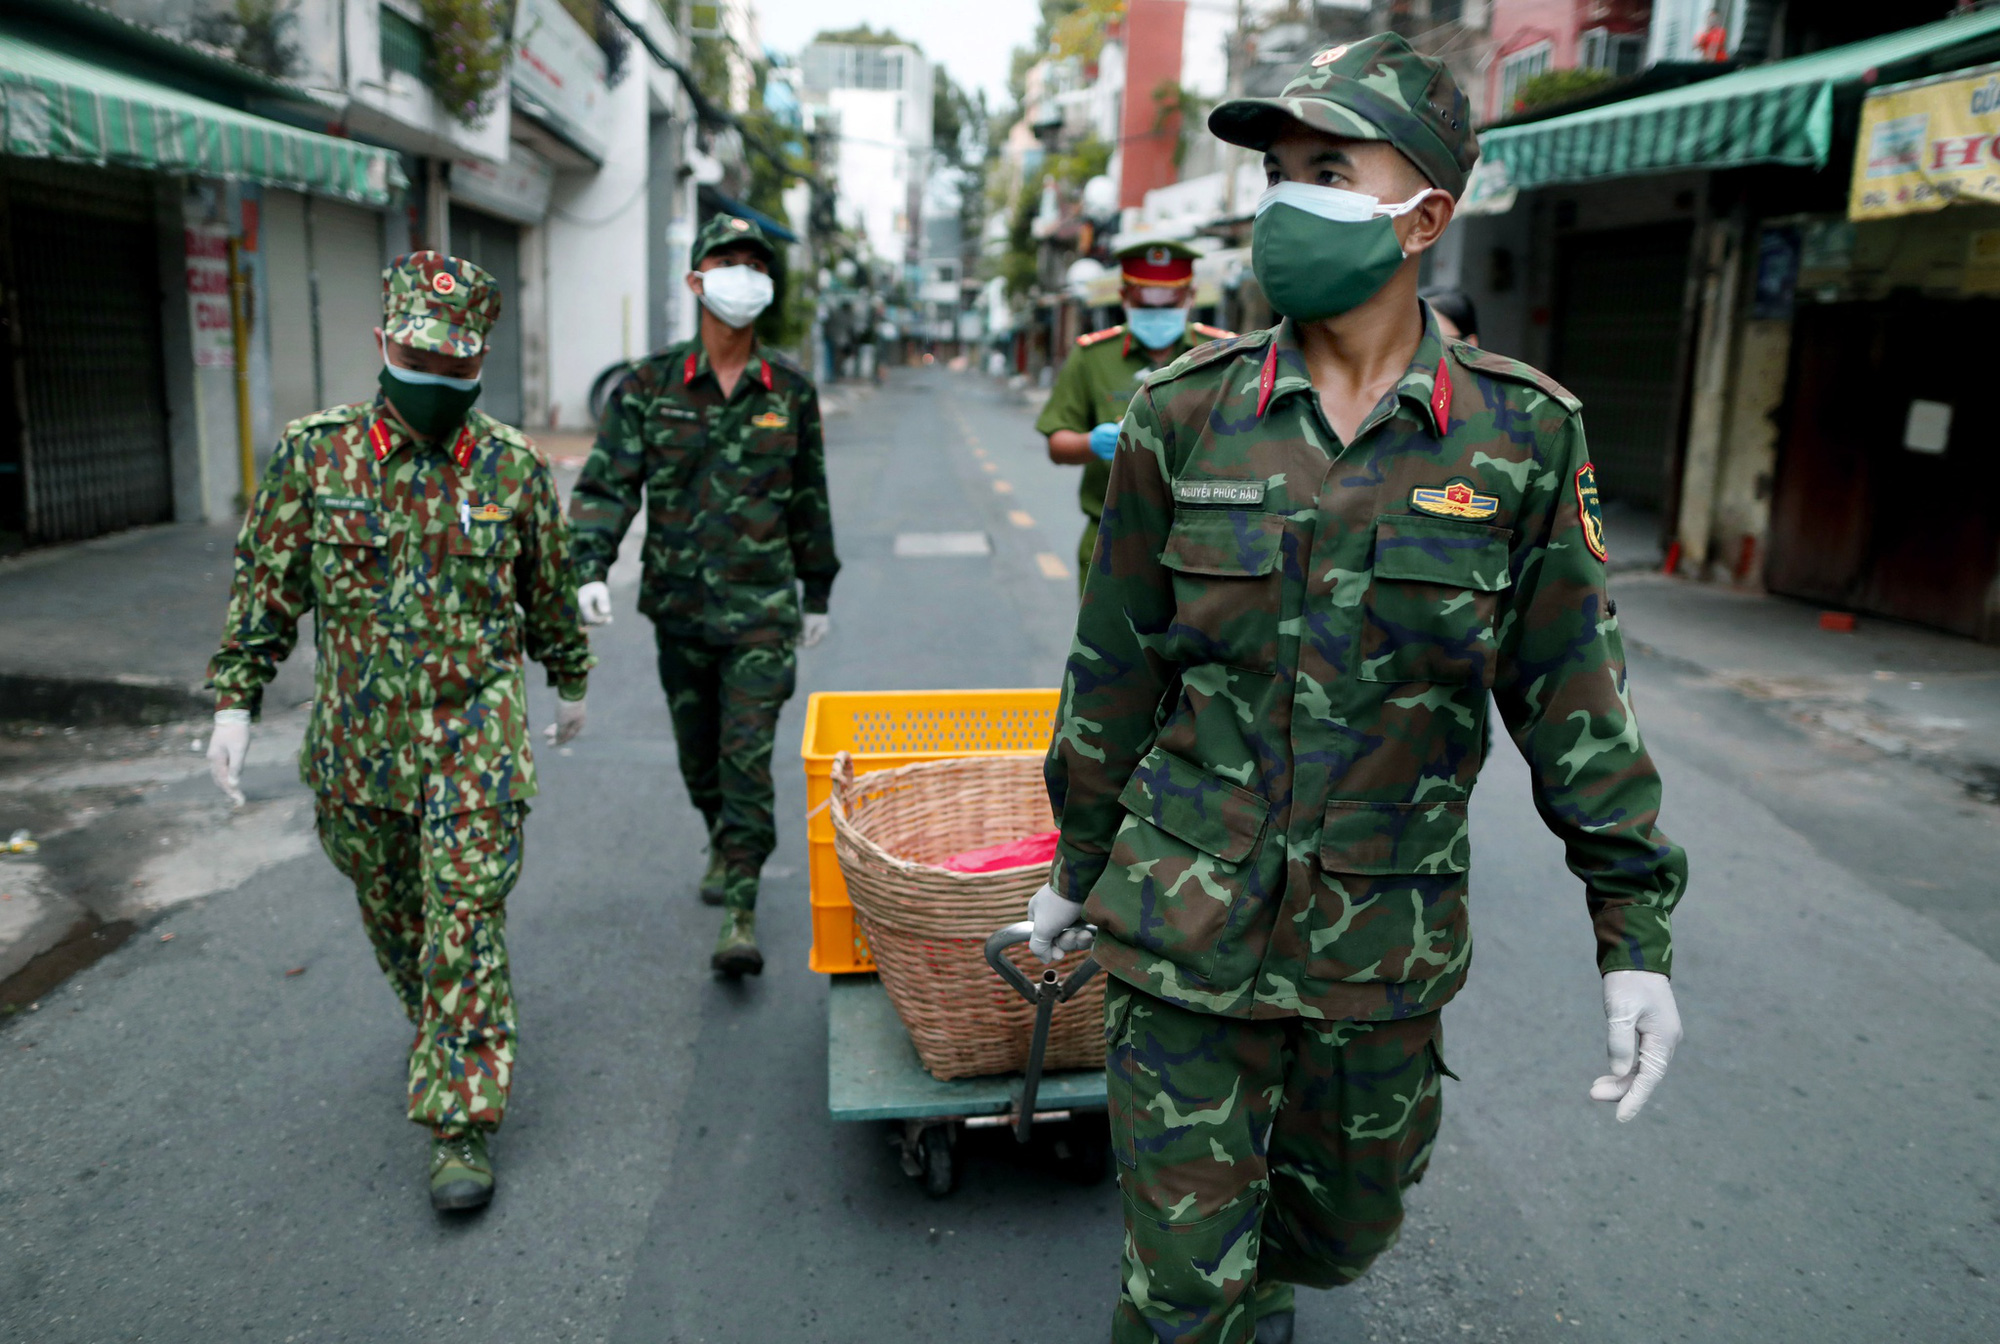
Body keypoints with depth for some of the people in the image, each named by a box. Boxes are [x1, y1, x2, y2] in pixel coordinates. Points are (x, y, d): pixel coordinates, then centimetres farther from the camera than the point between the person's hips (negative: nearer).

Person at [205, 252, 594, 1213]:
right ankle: (437, 1025, 45)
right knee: (391, 914, 18)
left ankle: (462, 1123, 1)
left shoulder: (512, 466, -3)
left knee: (466, 922, -7)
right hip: (357, 737, 2)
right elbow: (265, 587, 2)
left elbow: (550, 590, 10)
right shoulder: (315, 455, -3)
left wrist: (569, 683, 20)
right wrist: (233, 703, -2)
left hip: (475, 733, -2)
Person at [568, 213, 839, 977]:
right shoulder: (650, 387, 1)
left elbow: (809, 500, 11)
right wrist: (591, 567, -20)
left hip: (762, 607, -2)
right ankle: (725, 842, 43)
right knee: (698, 753, 16)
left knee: (748, 755, -10)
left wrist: (817, 596, 15)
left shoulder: (791, 391, 3)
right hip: (678, 605, 2)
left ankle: (740, 913, -5)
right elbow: (607, 482, -4)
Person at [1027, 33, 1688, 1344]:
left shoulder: (1523, 435, -6)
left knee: (1346, 1225, 24)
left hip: (1389, 943, 2)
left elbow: (1575, 696, 0)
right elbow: (1116, 667, 2)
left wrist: (1638, 935, 0)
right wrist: (1075, 867, 10)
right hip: (1190, 928, -1)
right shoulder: (1186, 414, -6)